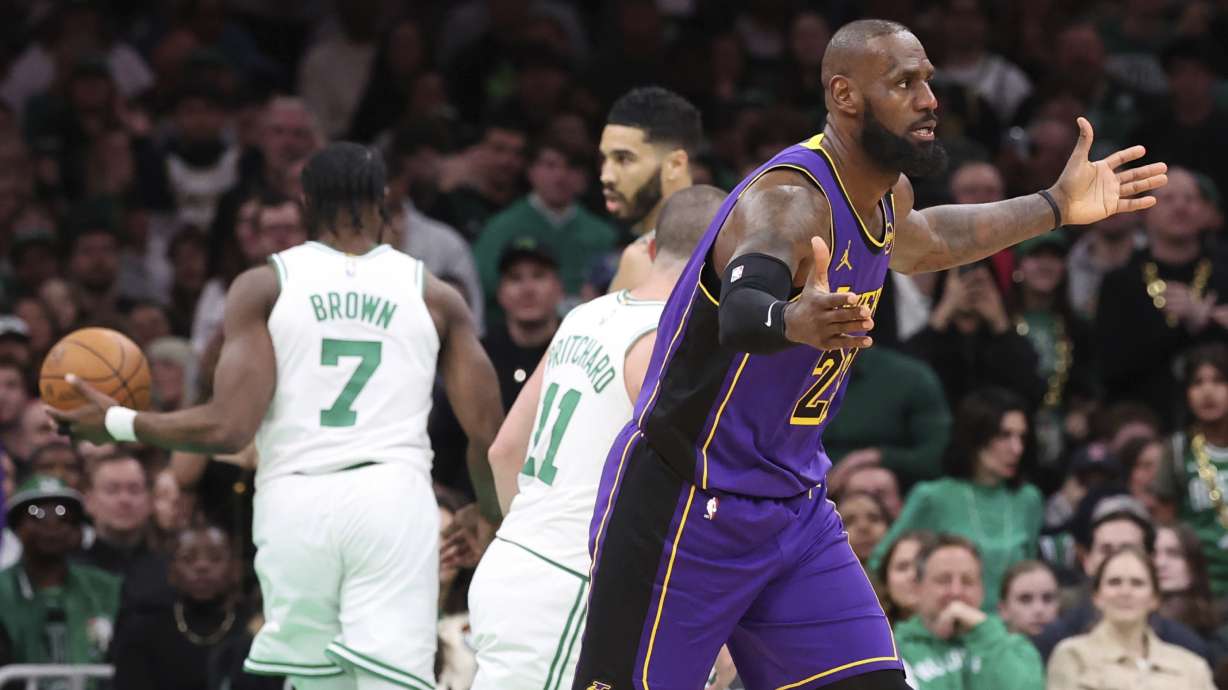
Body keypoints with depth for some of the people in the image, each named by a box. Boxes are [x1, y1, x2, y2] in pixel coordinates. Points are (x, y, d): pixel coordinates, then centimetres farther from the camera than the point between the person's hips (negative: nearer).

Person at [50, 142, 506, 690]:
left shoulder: (262, 287, 6)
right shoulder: (435, 296, 10)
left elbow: (230, 429, -4)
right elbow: (487, 434, 7)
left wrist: (119, 423, 11)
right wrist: (495, 514, 27)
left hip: (296, 501, 1)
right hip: (393, 496, -1)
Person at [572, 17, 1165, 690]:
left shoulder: (888, 195, 4)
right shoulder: (789, 199, -25)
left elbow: (920, 241, 32)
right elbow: (741, 306, -47)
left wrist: (1055, 207, 34)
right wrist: (792, 322, -70)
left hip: (794, 506, 8)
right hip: (688, 508, -8)